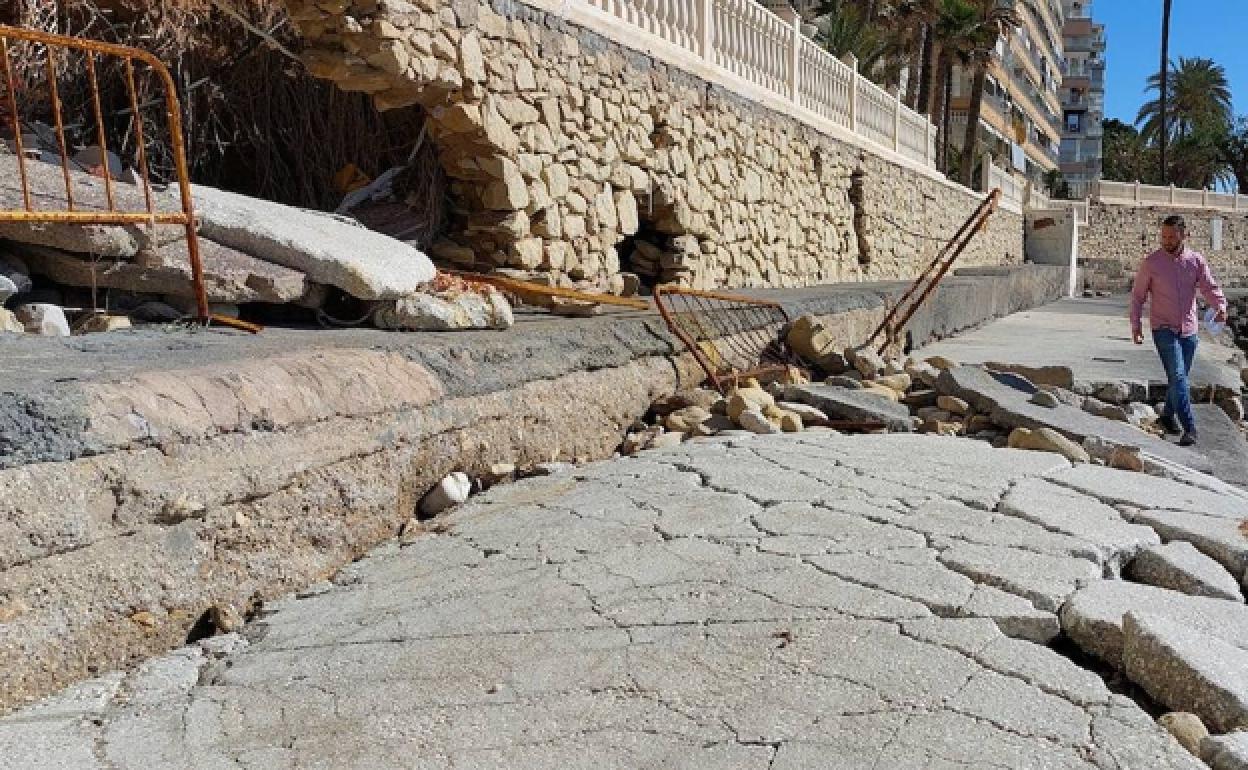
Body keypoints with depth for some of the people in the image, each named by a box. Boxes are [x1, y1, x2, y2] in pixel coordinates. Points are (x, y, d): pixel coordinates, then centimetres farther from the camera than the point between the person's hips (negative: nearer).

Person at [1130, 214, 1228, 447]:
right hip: (1164, 329, -3)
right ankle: (1189, 428, -14)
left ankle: (1168, 415, 34)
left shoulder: (1196, 261, 3)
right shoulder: (1151, 262, -4)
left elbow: (1210, 287, -3)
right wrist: (1135, 325, -4)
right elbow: (1138, 295, 2)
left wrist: (1221, 306, -23)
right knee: (1177, 377, -14)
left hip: (1189, 330, 4)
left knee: (1180, 377, 14)